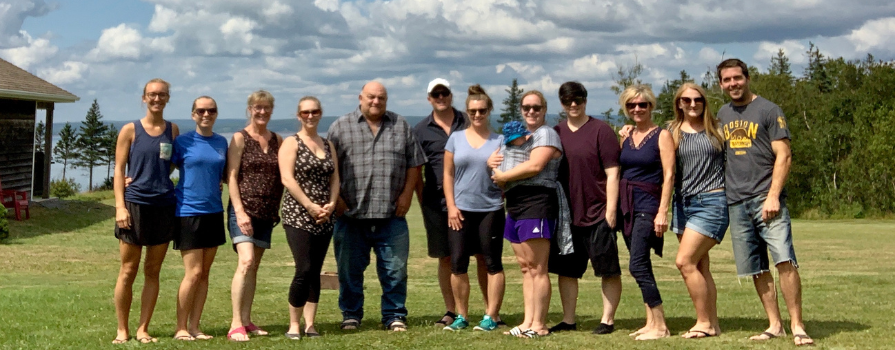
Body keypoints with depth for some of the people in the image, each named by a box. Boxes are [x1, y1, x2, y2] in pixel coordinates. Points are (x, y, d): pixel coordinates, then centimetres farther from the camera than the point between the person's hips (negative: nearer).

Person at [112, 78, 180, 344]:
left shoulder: (172, 130, 9)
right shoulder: (130, 130, 1)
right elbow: (119, 169, -1)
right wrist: (120, 206, -9)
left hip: (164, 205, 3)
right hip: (135, 204, -3)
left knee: (153, 271, 7)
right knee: (128, 270, 1)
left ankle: (143, 329, 14)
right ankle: (122, 330, 11)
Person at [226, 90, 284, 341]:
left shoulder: (277, 141, 11)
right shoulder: (240, 138, -2)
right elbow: (231, 177, -8)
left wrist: (279, 208, 8)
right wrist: (240, 211, -15)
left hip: (267, 212, 5)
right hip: (244, 209, -5)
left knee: (254, 266, 9)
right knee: (246, 261, -18)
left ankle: (246, 320, 16)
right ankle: (235, 325, -18)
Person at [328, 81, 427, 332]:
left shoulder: (401, 126, 11)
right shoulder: (341, 127, 5)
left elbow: (414, 163, 12)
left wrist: (407, 193, 2)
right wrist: (335, 198, -4)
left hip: (391, 216, 1)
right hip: (351, 215, -1)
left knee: (395, 269, 4)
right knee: (350, 269, 6)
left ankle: (394, 315, 14)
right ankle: (351, 315, 19)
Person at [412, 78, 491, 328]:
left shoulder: (468, 123, 8)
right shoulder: (420, 130, 7)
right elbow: (416, 172, 8)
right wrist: (422, 204, 2)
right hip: (438, 202, 0)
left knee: (483, 255, 0)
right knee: (445, 258, 6)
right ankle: (451, 311, 15)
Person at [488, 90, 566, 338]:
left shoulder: (546, 134, -4)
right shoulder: (519, 134, 24)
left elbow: (535, 165, -18)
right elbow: (501, 161, 25)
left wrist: (503, 176, -8)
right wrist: (493, 162, 1)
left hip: (537, 203, -9)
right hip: (515, 206, 9)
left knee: (537, 268, -7)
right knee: (525, 267, 9)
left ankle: (539, 325, -5)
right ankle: (528, 321, 13)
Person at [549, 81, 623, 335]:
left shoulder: (601, 131, -4)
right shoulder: (556, 133, 11)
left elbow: (612, 173, -8)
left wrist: (611, 210, -13)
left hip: (597, 213, -5)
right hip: (567, 213, 5)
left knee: (608, 270, 0)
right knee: (566, 269, 10)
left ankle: (607, 320, 9)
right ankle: (568, 320, 19)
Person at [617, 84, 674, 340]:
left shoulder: (662, 135, -4)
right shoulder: (626, 137, 13)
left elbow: (669, 175, -10)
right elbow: (619, 171, 14)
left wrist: (663, 211, -17)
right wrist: (615, 207, 5)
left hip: (648, 205, -7)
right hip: (626, 205, 7)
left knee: (637, 266, -14)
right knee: (642, 267, 8)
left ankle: (660, 326, -10)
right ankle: (651, 322, 13)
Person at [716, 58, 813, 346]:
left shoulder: (768, 110, 0)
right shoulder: (722, 115, 16)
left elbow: (783, 156, -6)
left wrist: (773, 196, -15)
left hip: (766, 199, -5)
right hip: (736, 203, 5)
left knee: (785, 261, -15)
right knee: (757, 269, 6)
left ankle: (797, 327, -12)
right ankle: (774, 325, 13)